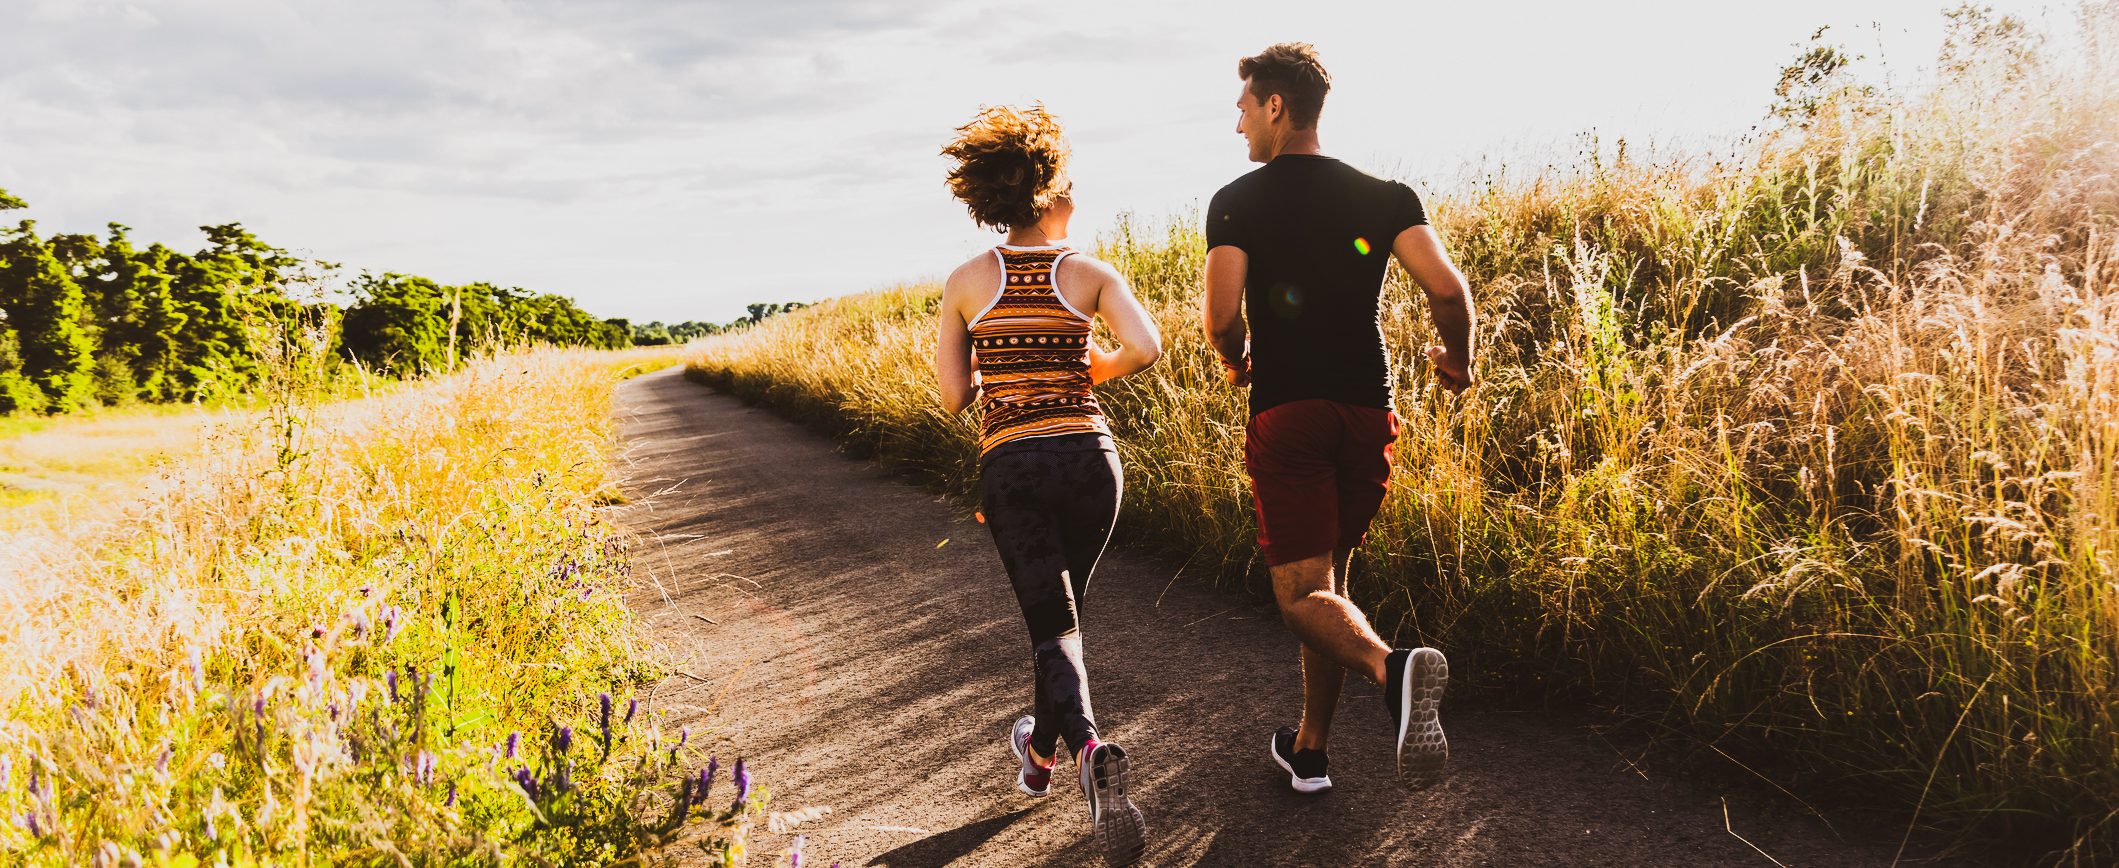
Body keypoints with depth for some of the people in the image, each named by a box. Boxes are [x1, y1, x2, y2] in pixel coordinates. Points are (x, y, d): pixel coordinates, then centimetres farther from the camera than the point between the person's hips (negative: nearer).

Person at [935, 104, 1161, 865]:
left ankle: (1089, 747, -27)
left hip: (1009, 465, -1)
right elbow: (1145, 349, -15)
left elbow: (953, 395, 4)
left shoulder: (966, 280, 4)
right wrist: (1095, 370, 5)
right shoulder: (1090, 273, 1)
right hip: (1087, 455, 1)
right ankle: (1041, 751, 40)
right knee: (1064, 606, 23)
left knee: (1052, 625, 2)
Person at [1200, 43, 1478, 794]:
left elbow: (1222, 318, -13)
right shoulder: (1385, 196, 5)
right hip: (1367, 414, 4)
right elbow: (1447, 288, -8)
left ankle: (1392, 667, -34)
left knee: (1303, 594, -2)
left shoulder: (1236, 202, -3)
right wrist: (1458, 361, 11)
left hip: (1285, 416, -4)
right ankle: (1310, 749, 24)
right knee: (1329, 581, 17)